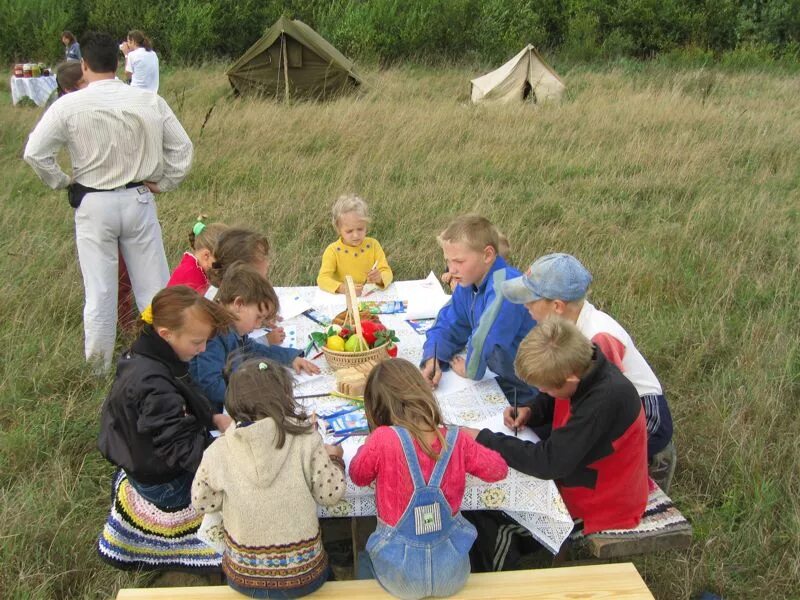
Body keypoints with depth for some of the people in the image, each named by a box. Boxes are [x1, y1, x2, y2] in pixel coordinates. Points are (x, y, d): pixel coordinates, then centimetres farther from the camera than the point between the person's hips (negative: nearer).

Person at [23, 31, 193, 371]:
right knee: (154, 286, 11)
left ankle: (97, 367, 21)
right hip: (138, 200, 2)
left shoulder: (69, 105, -10)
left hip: (93, 205, -1)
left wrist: (61, 181, 6)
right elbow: (182, 149, 0)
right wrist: (161, 184, 9)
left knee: (99, 291, 8)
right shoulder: (150, 102, -5)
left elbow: (35, 153, -8)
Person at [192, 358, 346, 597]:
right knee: (324, 568, 34)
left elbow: (202, 502, 0)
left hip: (242, 578, 2)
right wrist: (334, 459, 9)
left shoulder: (218, 452, -12)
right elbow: (331, 494, -10)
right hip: (302, 577, -2)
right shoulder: (305, 441, -16)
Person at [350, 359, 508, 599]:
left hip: (401, 578, -2)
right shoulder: (456, 440, -13)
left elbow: (358, 476, -2)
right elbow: (499, 470, 4)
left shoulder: (382, 439, -23)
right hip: (451, 572, 2)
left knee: (365, 560, 33)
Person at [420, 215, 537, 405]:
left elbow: (486, 338, -36)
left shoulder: (504, 286, -27)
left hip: (526, 394, -7)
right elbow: (446, 327, 8)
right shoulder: (468, 284, 1)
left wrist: (470, 369, -16)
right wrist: (432, 360, -11)